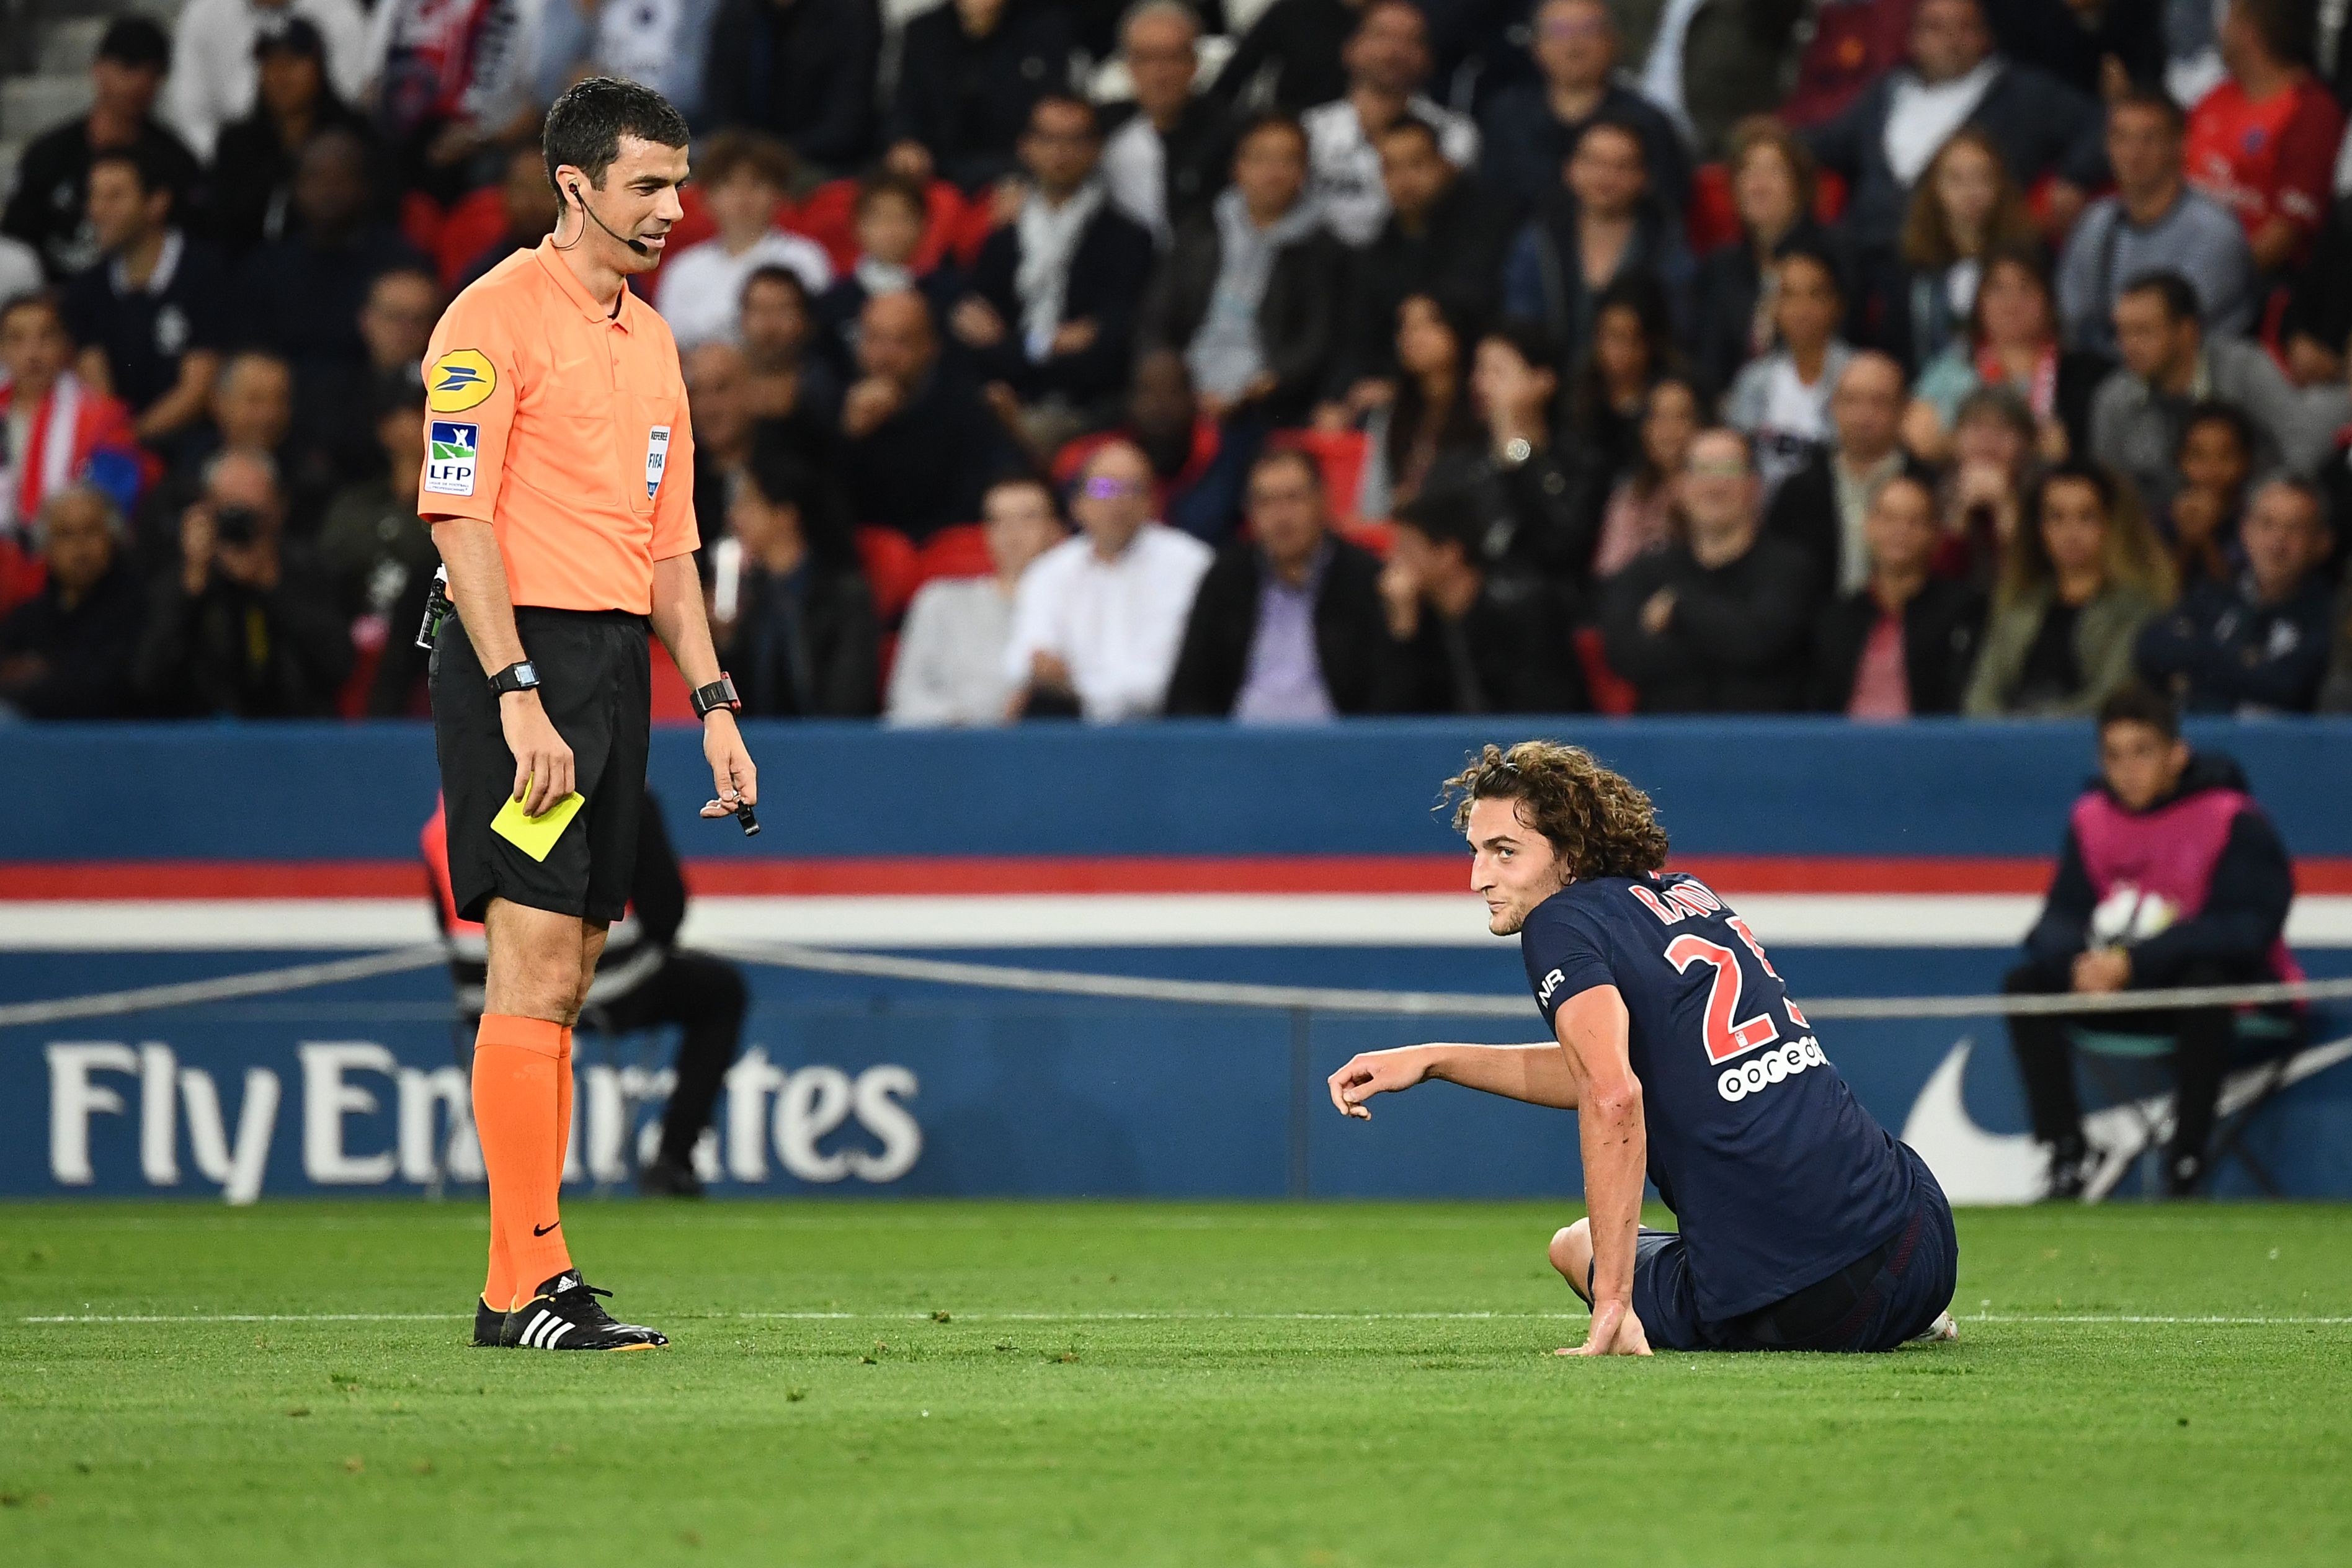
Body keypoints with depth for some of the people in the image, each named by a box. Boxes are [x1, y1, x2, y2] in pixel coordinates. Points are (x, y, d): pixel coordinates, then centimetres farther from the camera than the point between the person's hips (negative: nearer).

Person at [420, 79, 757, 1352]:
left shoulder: (650, 338, 18)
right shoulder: (497, 315, -7)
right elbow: (459, 518, -13)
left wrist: (712, 700, 14)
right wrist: (517, 695, -20)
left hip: (618, 671, 8)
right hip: (520, 657, -8)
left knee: (564, 979, 6)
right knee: (533, 967, -11)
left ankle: (529, 1283, 7)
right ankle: (525, 1284, -12)